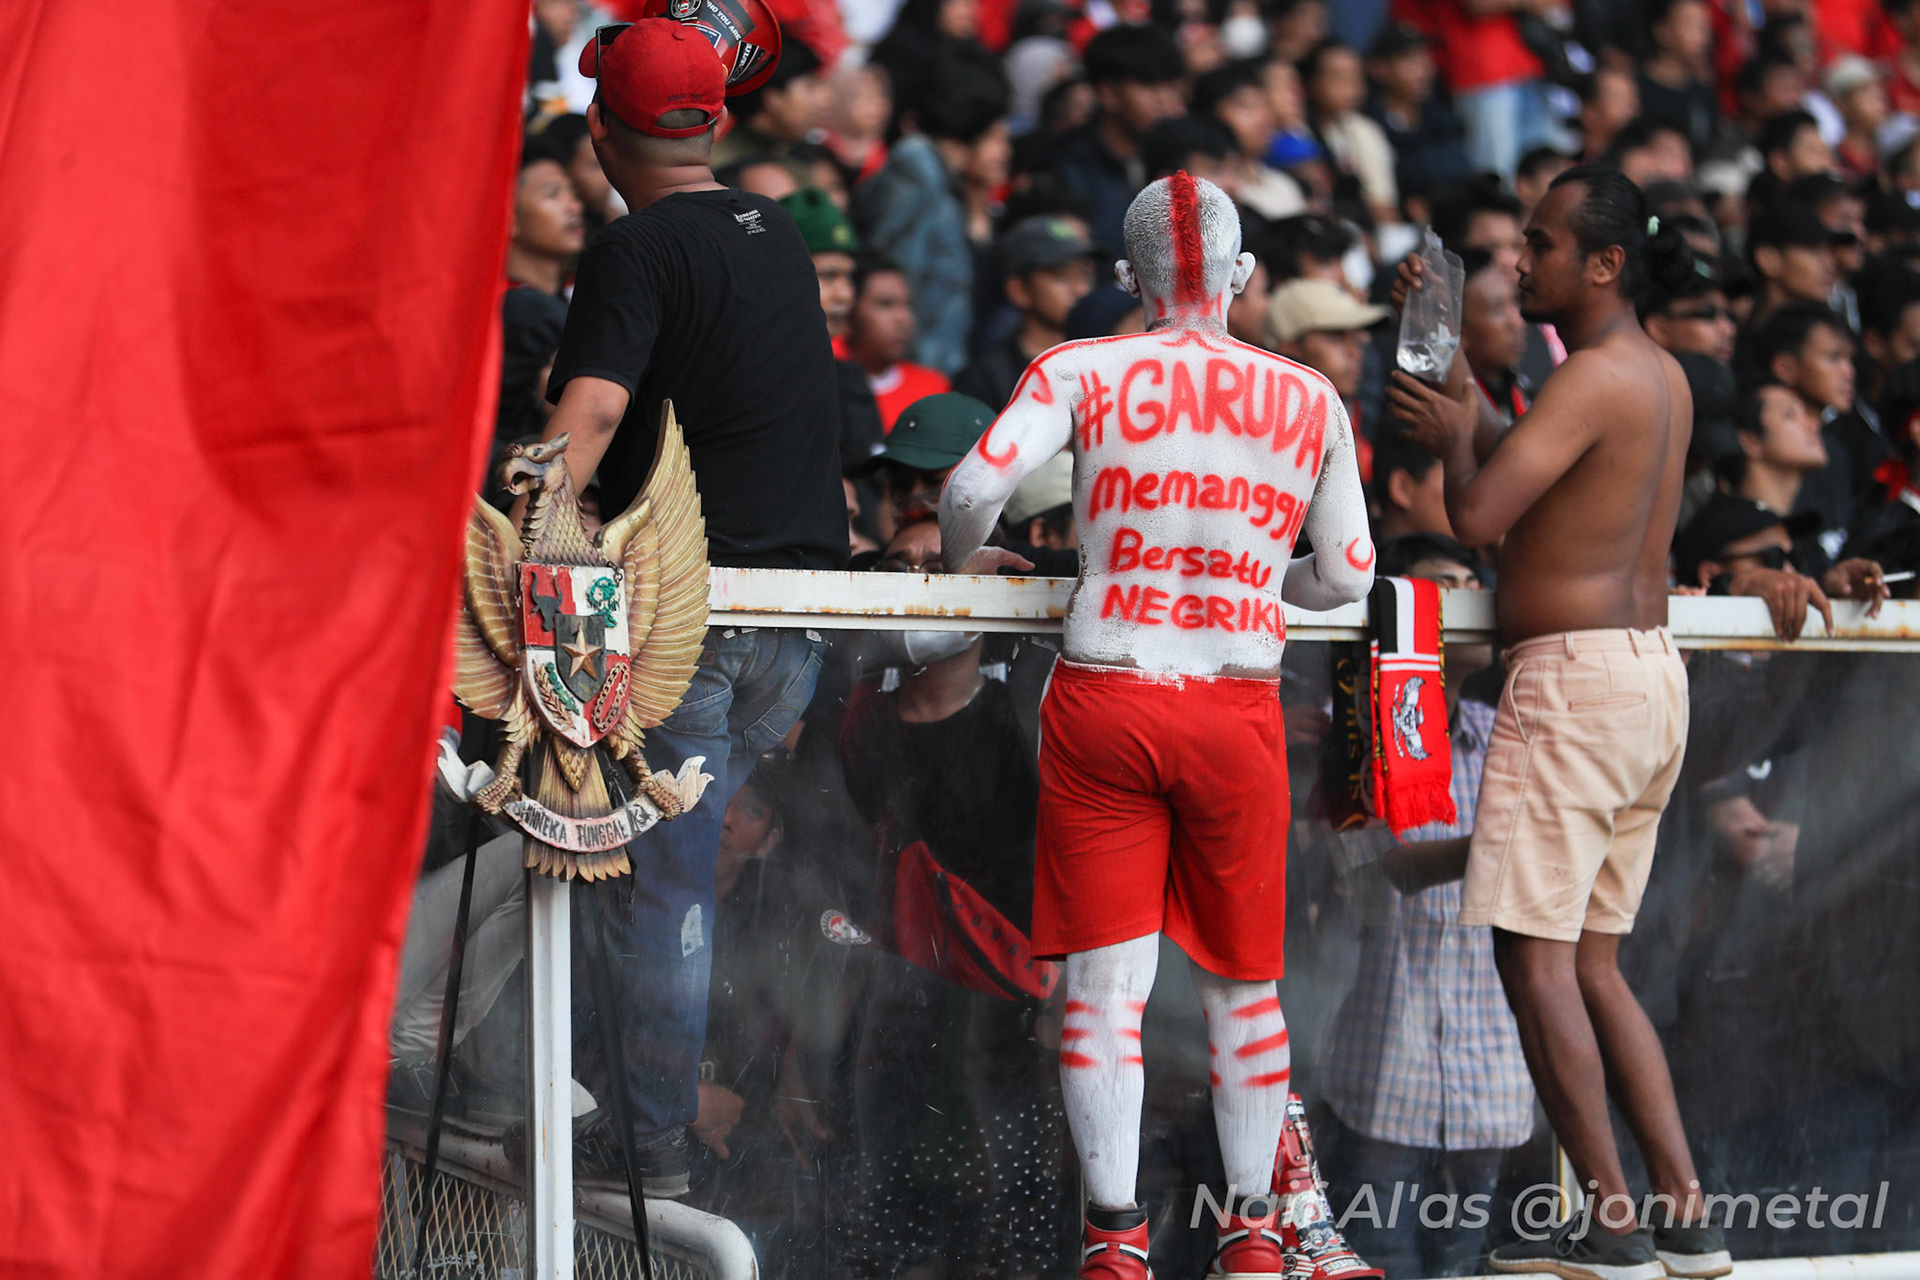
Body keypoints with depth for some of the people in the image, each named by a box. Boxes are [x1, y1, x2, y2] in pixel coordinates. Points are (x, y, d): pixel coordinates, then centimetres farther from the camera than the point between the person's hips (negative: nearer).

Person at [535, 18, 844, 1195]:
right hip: (805, 600, 7)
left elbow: (592, 405, -27)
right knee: (678, 863, 15)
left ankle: (661, 1153, 1)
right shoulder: (780, 233, 12)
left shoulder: (639, 251, -11)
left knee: (665, 887, -1)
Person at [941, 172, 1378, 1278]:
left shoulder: (1082, 372, 1)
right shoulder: (1310, 398, 7)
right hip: (1238, 710, 1)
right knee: (1242, 980, 14)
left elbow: (974, 487, -11)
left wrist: (967, 559, 11)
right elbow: (1348, 579, 9)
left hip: (1102, 705, -1)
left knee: (1107, 979, 1)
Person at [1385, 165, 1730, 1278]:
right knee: (1593, 962, 12)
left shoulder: (1595, 376, -14)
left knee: (1534, 954, -7)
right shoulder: (1664, 375, 15)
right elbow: (1521, 465, 26)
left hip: (1576, 677, -10)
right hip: (1653, 674, 10)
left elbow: (1477, 515, -20)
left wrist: (1453, 435, 0)